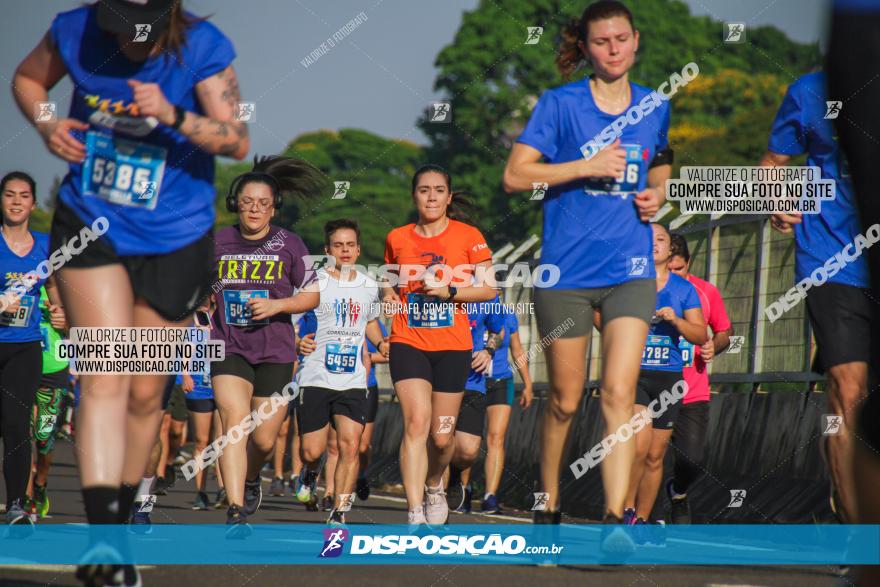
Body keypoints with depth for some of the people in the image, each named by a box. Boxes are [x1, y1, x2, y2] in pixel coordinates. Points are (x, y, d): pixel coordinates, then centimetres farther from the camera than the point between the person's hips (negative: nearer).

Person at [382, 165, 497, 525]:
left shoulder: (468, 236, -1)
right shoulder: (397, 239, 7)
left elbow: (489, 289, -2)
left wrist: (449, 291, -15)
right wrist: (389, 293, 1)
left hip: (452, 346, 0)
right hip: (408, 343, 0)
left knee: (442, 437, 5)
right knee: (416, 422, -18)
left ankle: (434, 486, 39)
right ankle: (414, 515, -21)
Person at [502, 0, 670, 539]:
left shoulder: (654, 106, 10)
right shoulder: (560, 104, -2)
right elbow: (515, 175, -7)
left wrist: (656, 195, 5)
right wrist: (587, 165, -15)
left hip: (630, 271, 2)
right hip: (567, 269, -2)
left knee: (620, 393, -13)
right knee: (566, 400, 6)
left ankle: (615, 518, -17)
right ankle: (549, 506, 26)